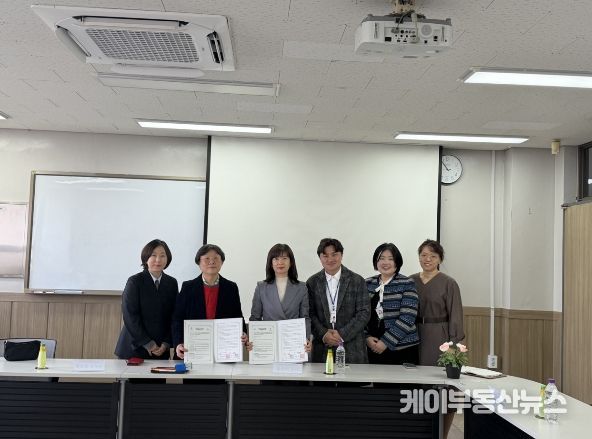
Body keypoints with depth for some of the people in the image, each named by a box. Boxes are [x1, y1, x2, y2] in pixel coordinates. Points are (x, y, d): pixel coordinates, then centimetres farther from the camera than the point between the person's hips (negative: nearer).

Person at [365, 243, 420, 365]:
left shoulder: (407, 284, -3)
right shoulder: (367, 284, 8)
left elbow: (407, 318, -11)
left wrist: (386, 342, -14)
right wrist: (367, 337, -7)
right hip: (372, 348, 3)